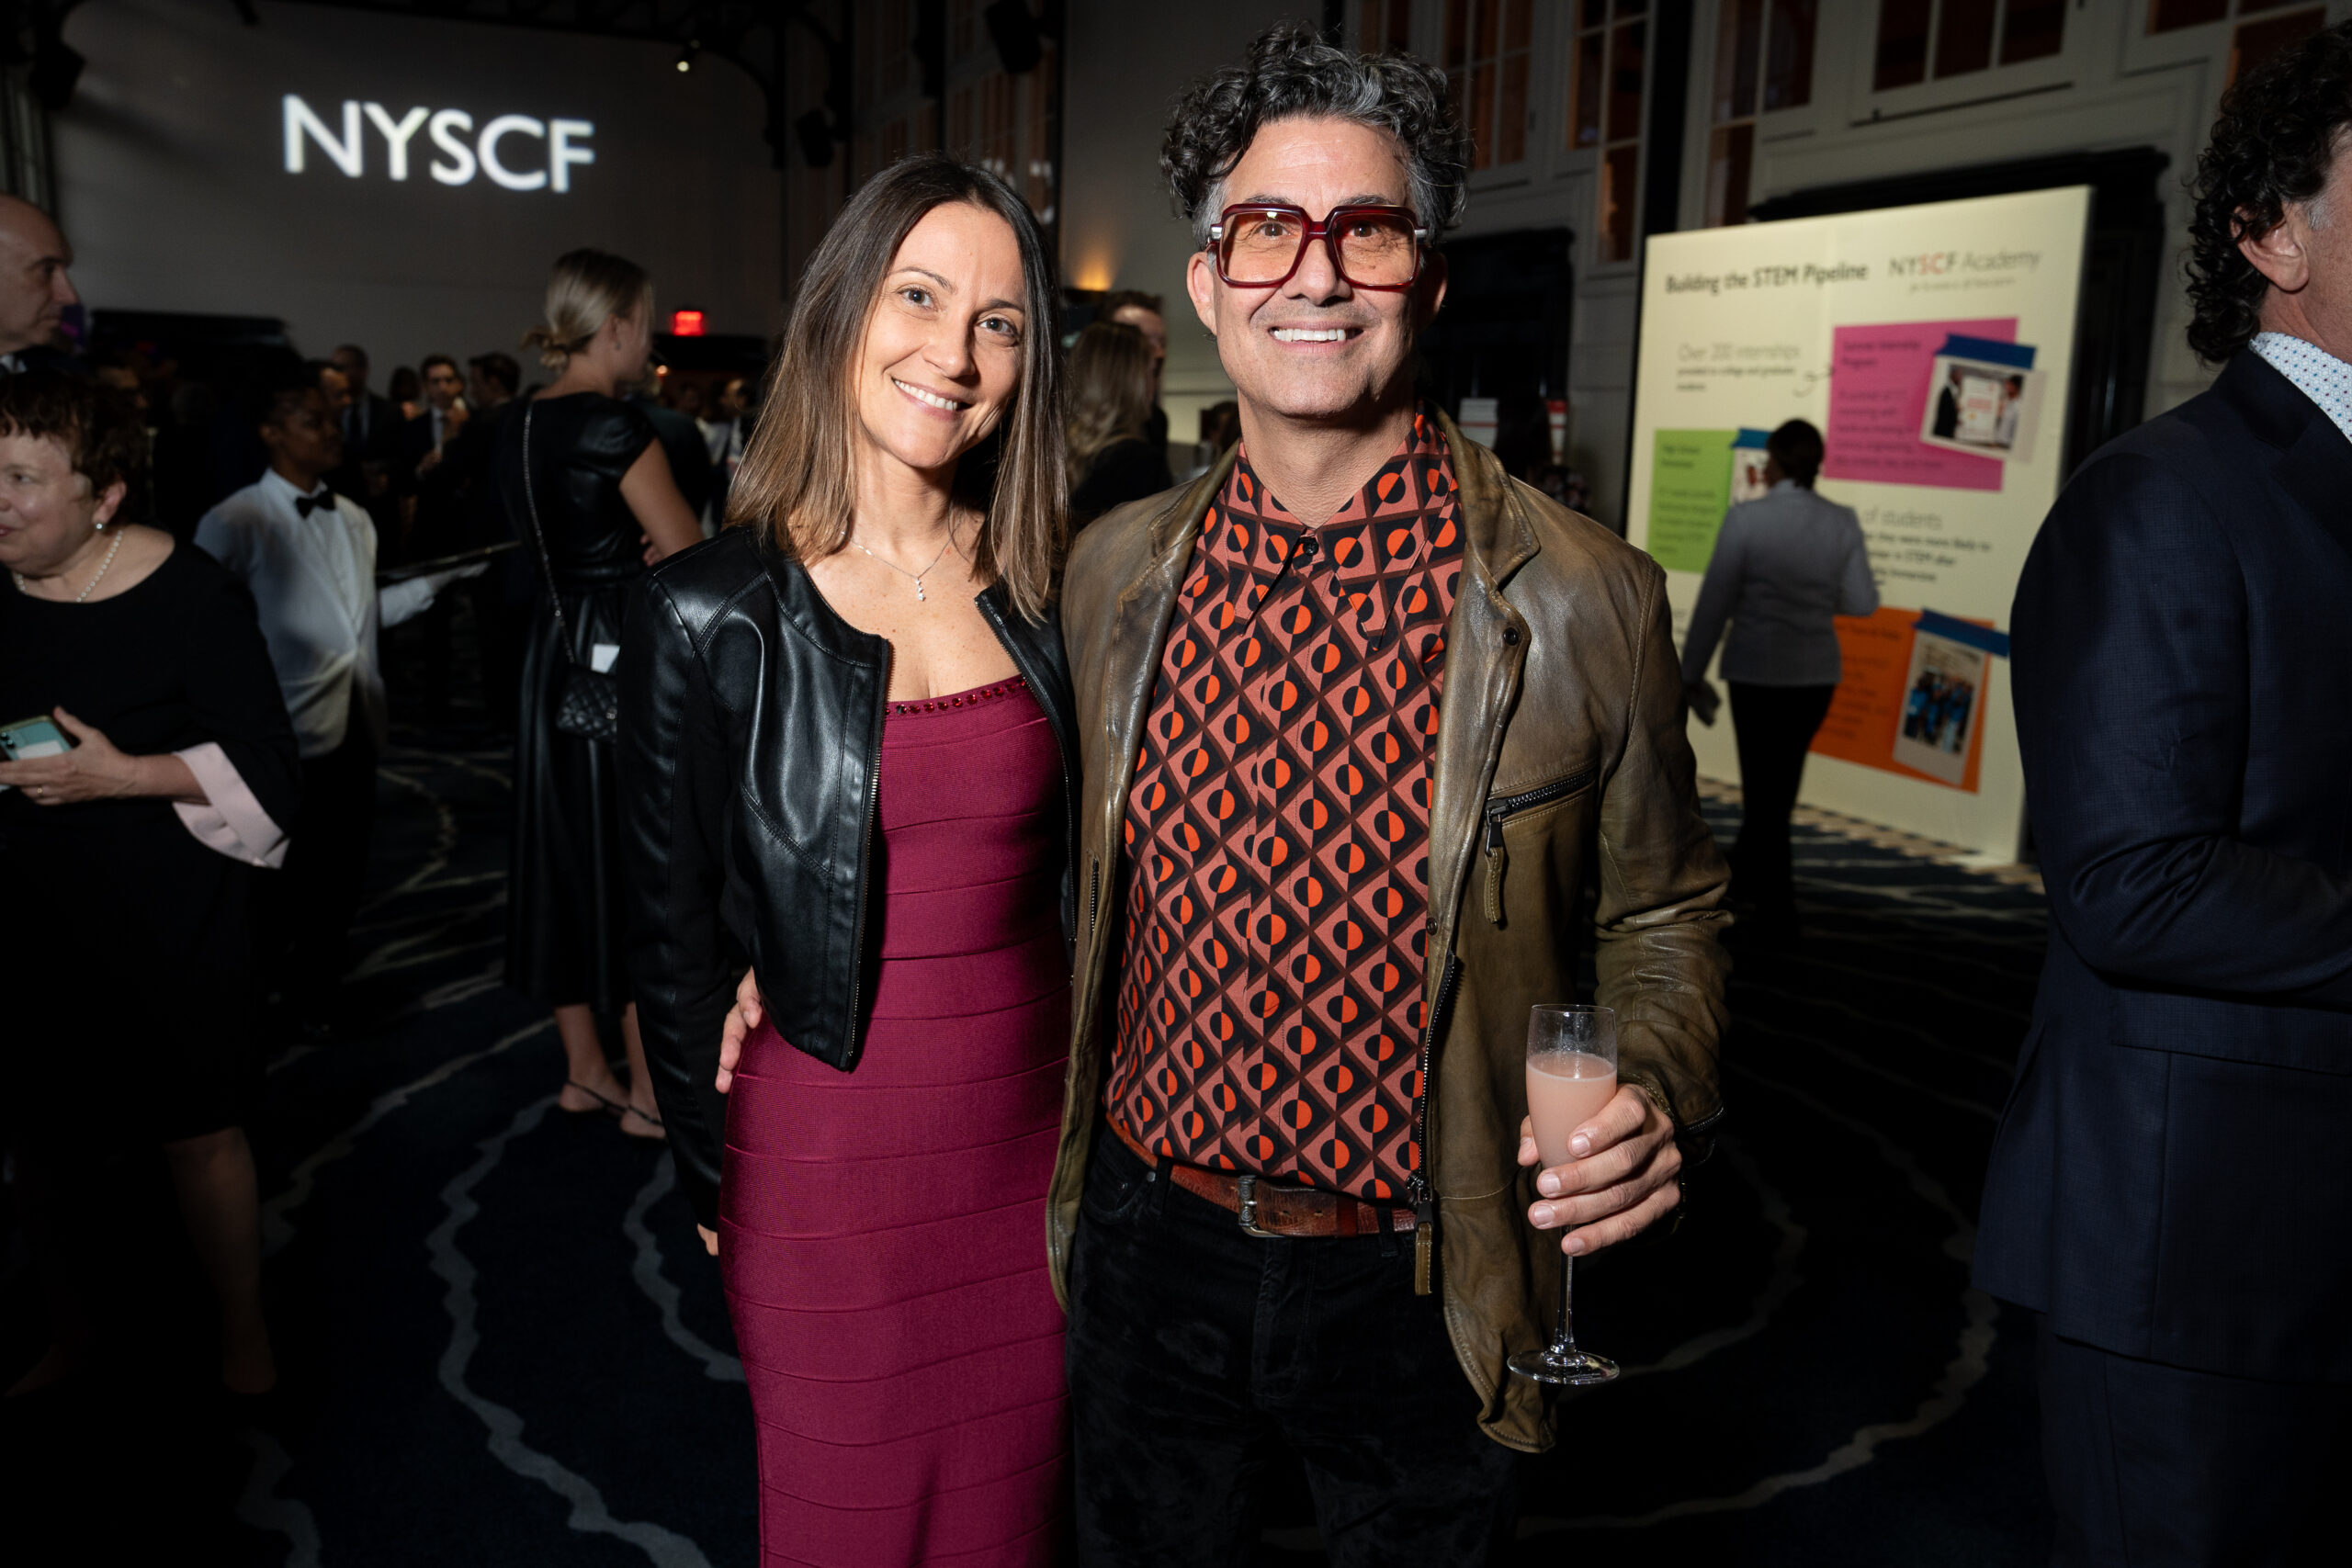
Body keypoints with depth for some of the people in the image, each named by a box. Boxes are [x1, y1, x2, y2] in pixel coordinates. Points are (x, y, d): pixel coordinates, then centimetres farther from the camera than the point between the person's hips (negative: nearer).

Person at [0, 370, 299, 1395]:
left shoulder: (187, 594, -15)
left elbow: (264, 766, -14)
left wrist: (123, 776, -22)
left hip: (167, 920, -4)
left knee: (200, 1129, 7)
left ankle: (242, 1329, 30)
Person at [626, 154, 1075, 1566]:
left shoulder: (1044, 588, -1)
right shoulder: (710, 615, -11)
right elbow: (672, 929, -3)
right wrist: (712, 1176, 4)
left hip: (1031, 1133, 3)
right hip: (831, 1148, -2)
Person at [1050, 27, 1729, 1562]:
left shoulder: (1586, 599, -13)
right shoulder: (1113, 572, -3)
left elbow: (1661, 916, -1)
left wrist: (1651, 1093, -20)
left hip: (1419, 1299, -2)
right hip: (1149, 1248, 3)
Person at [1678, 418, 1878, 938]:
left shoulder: (1745, 518, -12)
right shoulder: (1843, 521, -2)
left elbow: (1714, 602, -10)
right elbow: (1863, 601, 3)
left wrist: (1692, 674, -2)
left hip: (1757, 670, -4)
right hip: (1817, 672, 4)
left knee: (1763, 785, 7)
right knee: (1780, 781, 20)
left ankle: (1775, 911, 13)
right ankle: (1746, 872, 37)